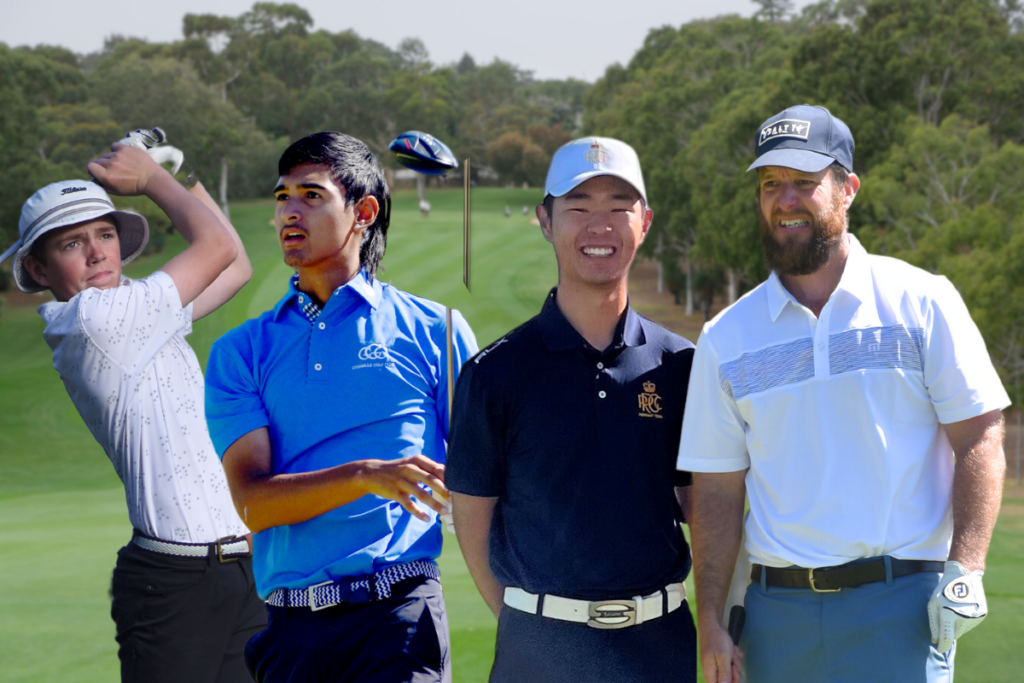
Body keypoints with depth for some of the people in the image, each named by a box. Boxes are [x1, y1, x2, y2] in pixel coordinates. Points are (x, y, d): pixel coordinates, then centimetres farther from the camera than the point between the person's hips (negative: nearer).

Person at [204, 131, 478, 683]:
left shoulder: (435, 331, 8)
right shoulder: (240, 352, 12)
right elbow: (253, 502, -1)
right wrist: (365, 477, -16)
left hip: (397, 615, -2)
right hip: (288, 624, 2)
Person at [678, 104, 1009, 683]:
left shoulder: (923, 303, 3)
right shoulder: (727, 338, 9)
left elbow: (979, 440, 0)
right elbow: (717, 490, 9)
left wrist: (965, 570, -11)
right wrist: (711, 623, 2)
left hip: (900, 603, -2)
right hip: (779, 611, 3)